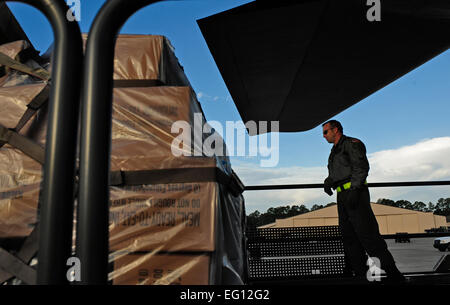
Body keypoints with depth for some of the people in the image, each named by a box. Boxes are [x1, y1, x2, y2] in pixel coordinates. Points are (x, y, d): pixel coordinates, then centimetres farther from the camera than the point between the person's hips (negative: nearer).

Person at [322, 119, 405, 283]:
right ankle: (361, 273, 12)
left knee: (366, 232, -13)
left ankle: (392, 274, -8)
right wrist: (328, 181, 5)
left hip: (355, 193, -9)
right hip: (342, 196, 9)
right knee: (349, 236, 7)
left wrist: (354, 189, -22)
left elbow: (361, 166, -14)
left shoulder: (351, 143, -2)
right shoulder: (335, 151, 25)